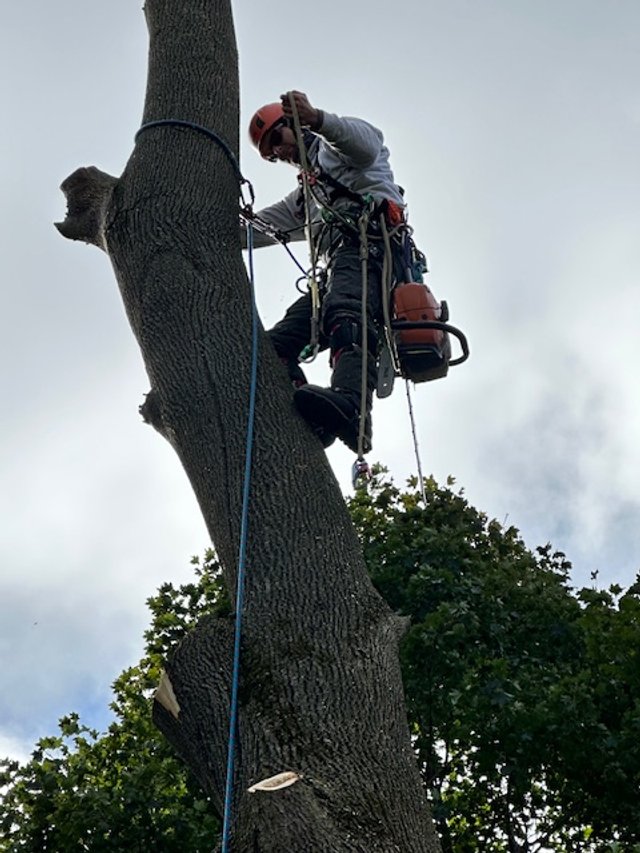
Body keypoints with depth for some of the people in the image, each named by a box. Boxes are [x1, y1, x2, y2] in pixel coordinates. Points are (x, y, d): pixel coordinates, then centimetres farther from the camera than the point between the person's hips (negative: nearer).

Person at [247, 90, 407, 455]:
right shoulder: (302, 199, 43)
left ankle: (351, 406, -63)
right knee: (277, 343, -11)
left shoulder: (337, 150, 23)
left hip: (369, 245, -8)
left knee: (346, 315, -37)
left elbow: (368, 142, -3)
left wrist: (317, 119, -21)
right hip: (337, 267, 8)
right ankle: (303, 423, -35)